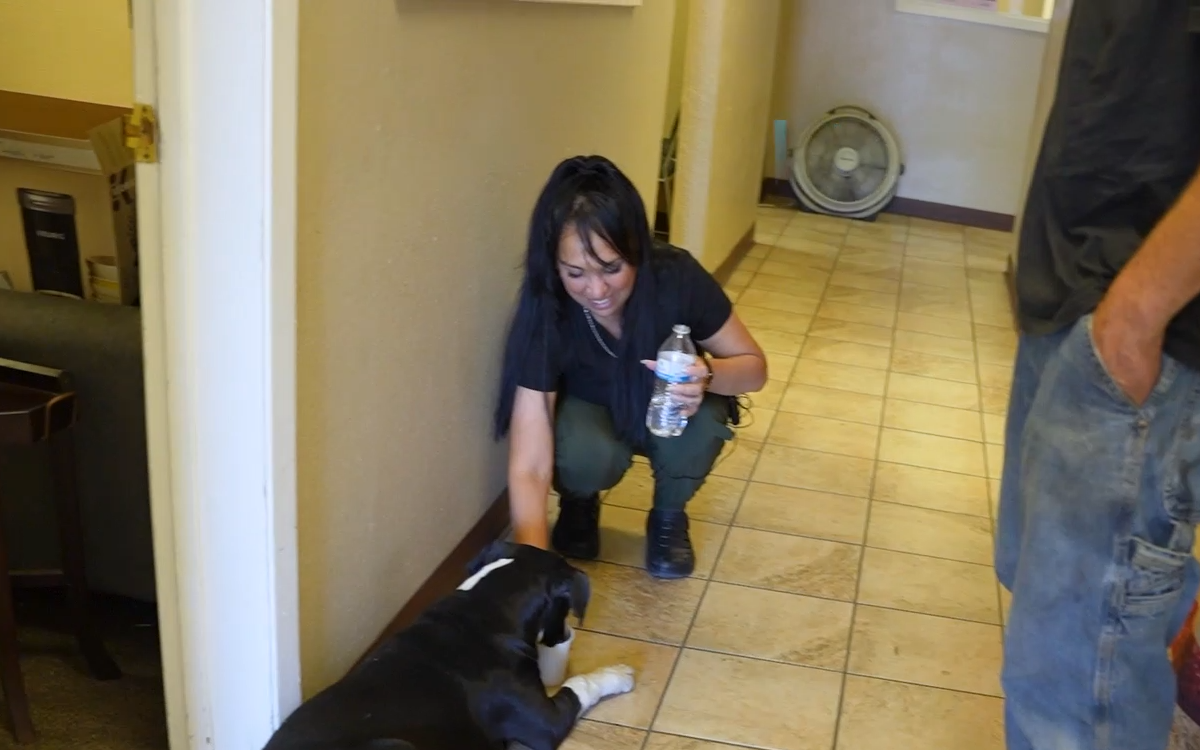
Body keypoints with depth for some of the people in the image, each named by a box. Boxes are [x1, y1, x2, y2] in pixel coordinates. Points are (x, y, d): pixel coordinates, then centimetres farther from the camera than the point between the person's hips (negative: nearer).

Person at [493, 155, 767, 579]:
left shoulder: (677, 279, -30)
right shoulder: (544, 316, -32)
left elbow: (755, 367, -15)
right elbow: (529, 468, -36)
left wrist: (707, 375, -38)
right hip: (591, 412, -1)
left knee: (701, 422, -33)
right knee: (584, 456, -35)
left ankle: (668, 517, -1)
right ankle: (578, 504, 3)